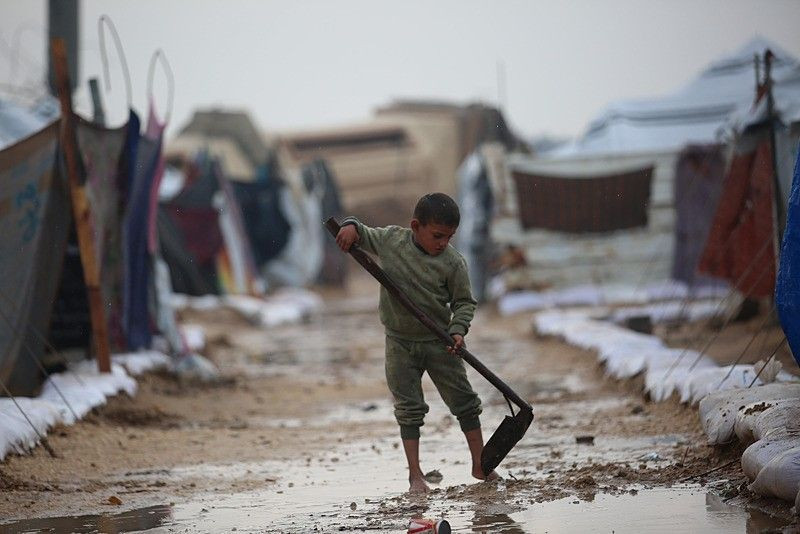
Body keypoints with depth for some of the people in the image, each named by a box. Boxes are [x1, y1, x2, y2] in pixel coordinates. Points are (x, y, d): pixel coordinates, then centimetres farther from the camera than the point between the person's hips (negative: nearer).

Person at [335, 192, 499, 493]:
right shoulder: (390, 239, -7)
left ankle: (480, 464, 19)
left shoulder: (453, 262, -12)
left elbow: (464, 302, -5)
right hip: (400, 342, 0)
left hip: (439, 341, 0)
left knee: (464, 401, 6)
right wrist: (351, 226, -14)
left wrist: (458, 330, -22)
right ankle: (415, 474, 8)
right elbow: (362, 236, 9)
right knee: (409, 409, 3)